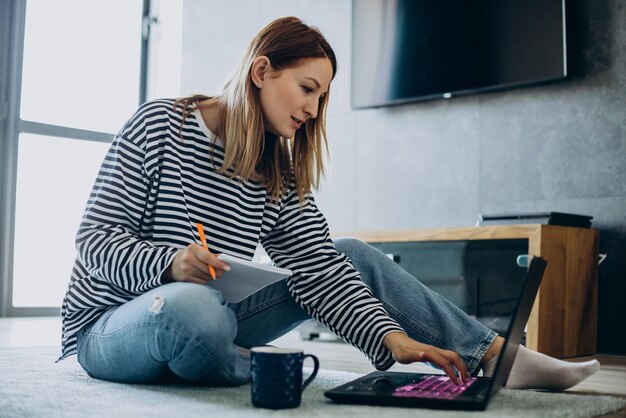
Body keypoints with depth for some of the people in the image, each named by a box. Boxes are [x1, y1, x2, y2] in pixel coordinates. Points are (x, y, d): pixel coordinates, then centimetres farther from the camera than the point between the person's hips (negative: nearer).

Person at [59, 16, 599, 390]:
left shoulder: (280, 176, 5)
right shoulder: (160, 126, -11)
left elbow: (320, 268, -5)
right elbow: (95, 241, -14)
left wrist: (392, 337, -19)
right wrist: (170, 264, -34)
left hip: (209, 317, 6)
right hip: (112, 325, -5)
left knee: (355, 256, 0)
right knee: (195, 306, -44)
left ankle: (500, 356, 0)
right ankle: (258, 370, -10)